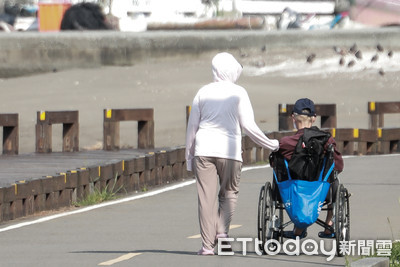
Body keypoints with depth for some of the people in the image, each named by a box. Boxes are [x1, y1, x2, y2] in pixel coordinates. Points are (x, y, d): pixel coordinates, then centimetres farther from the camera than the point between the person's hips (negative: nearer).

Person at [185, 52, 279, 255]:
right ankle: (222, 230, -5)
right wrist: (270, 144, 8)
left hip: (204, 150, 2)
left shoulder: (203, 92, 6)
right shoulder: (237, 93, -3)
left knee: (206, 197, 1)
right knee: (229, 192, 15)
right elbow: (248, 126, -5)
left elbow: (192, 126, 10)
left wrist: (189, 155, 19)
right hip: (229, 150, -2)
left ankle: (207, 244, -2)